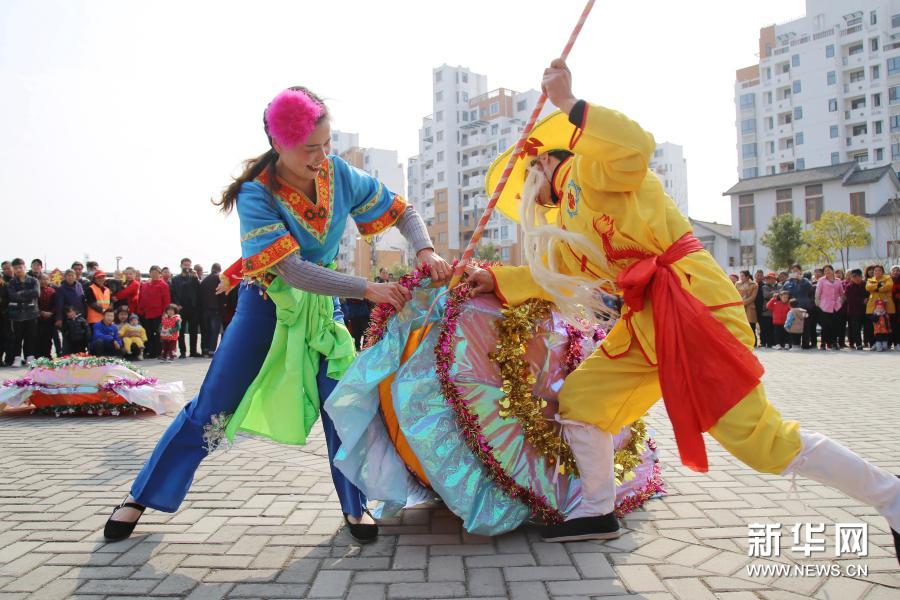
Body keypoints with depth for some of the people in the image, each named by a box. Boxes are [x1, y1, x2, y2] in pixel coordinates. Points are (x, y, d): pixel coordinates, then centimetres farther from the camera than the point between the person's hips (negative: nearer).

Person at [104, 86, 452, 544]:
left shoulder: (339, 175, -14)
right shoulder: (257, 195, -24)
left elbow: (402, 211, -5)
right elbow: (293, 269, -32)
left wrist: (425, 251, -26)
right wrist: (368, 290, -38)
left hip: (322, 305, 3)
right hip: (266, 304, -2)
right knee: (210, 407, 3)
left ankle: (354, 506, 11)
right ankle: (142, 496, 22)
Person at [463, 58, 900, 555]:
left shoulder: (587, 171, -2)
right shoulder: (566, 224, 24)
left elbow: (634, 146, -23)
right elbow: (550, 277, 27)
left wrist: (567, 103, -21)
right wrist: (497, 280, 19)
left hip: (693, 304, -9)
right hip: (646, 321, 9)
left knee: (757, 436, -8)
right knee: (580, 398, 9)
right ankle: (597, 512, 23)